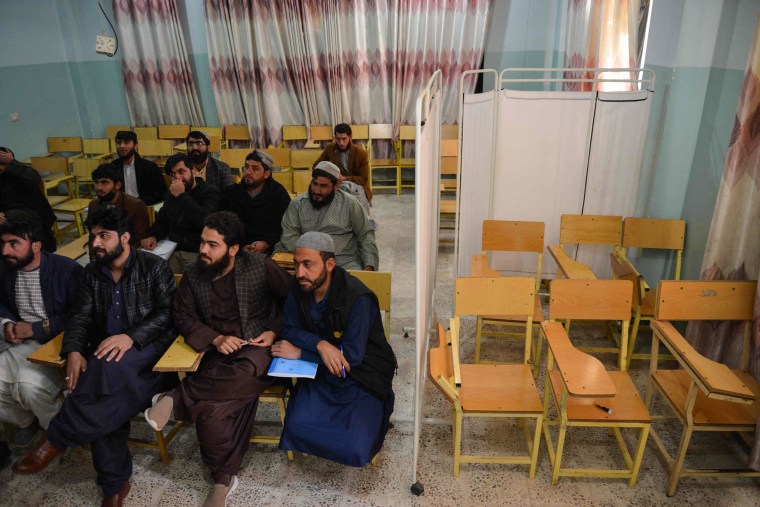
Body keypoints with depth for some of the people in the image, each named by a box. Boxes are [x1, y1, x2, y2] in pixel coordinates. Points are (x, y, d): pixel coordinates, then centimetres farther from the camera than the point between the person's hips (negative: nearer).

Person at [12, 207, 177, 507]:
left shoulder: (154, 266, -1)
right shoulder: (92, 273, 15)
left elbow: (168, 312, -10)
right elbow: (81, 317, 10)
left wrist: (130, 336, -26)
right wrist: (74, 351, -12)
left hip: (147, 347, -4)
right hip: (106, 347, 4)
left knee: (111, 368, -37)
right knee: (104, 399, -25)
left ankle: (58, 438, -19)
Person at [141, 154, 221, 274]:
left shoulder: (210, 192, -4)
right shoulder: (171, 193, 16)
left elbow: (205, 221, -22)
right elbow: (162, 222, 26)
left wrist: (182, 196, -16)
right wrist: (152, 236, 3)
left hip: (199, 253, -6)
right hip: (173, 251, 6)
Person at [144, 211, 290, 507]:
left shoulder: (261, 266, -5)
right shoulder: (193, 274, 4)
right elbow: (184, 317, 8)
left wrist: (274, 331, -7)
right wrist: (216, 339, -8)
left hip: (255, 347, -2)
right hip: (218, 351, 2)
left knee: (247, 373, -40)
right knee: (213, 409, -27)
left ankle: (177, 398, -22)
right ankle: (224, 478, -6)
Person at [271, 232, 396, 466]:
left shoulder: (358, 298, -25)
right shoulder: (299, 290, -7)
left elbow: (352, 355, -25)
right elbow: (290, 330, -3)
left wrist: (299, 353, -20)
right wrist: (320, 344, -24)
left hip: (361, 377, -4)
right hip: (321, 372, 5)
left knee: (356, 450, -18)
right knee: (297, 426, -19)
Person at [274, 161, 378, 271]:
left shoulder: (349, 204, 2)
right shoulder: (297, 204, 5)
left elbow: (366, 235, 5)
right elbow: (289, 235, -1)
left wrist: (369, 266, -8)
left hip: (346, 262, -1)